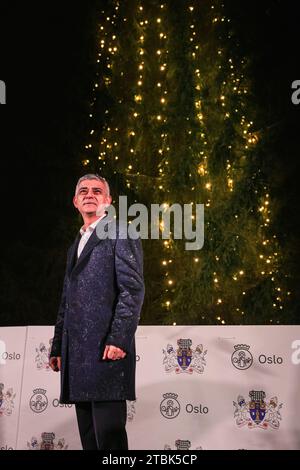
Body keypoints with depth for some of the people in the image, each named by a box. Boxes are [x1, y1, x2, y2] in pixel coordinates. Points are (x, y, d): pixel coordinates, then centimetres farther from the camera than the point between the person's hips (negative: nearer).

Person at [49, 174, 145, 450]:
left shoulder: (121, 234, 1)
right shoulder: (76, 245, 25)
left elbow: (133, 289, -10)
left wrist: (118, 339, -19)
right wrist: (58, 347, 17)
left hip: (107, 348, -8)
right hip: (77, 354, 8)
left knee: (109, 432, -7)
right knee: (88, 435, 12)